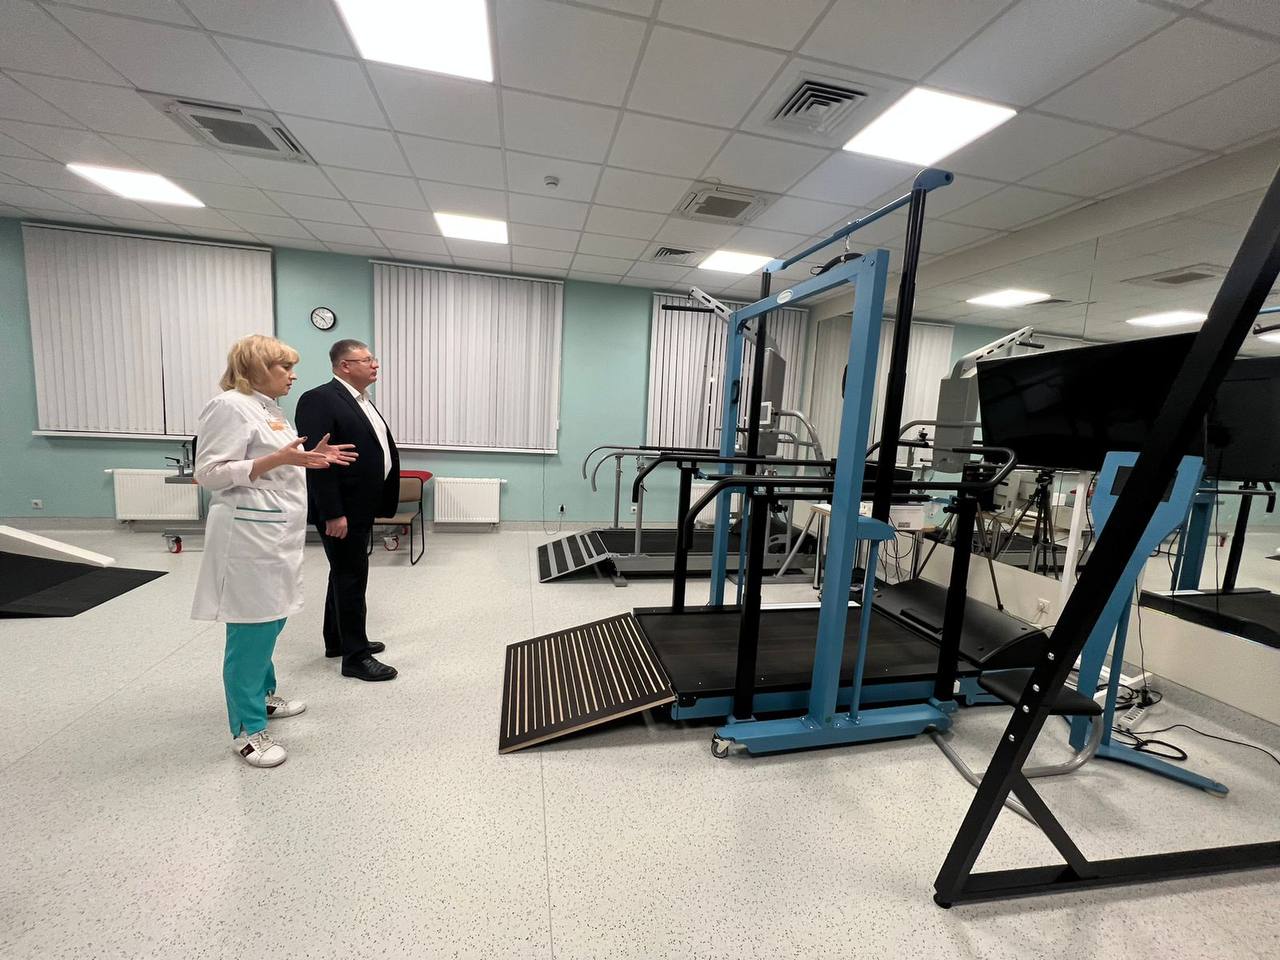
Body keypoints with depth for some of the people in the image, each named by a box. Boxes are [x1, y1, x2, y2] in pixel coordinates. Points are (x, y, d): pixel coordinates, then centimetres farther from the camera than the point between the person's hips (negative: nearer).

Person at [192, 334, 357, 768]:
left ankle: (262, 696, 35)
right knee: (252, 630, -3)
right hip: (249, 535, -10)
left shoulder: (268, 408, 16)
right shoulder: (229, 406, -12)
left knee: (269, 621, 19)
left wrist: (311, 458, 10)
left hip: (276, 533, 10)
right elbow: (210, 473, -18)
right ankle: (247, 730, 9)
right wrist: (280, 458, -25)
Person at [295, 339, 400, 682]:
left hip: (360, 507, 9)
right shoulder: (319, 399, -15)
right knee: (351, 577, -1)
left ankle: (337, 640, 34)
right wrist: (332, 513, -23)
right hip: (340, 511, -9)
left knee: (346, 574, 18)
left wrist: (377, 504, 14)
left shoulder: (361, 400, 14)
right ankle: (356, 656, 11)